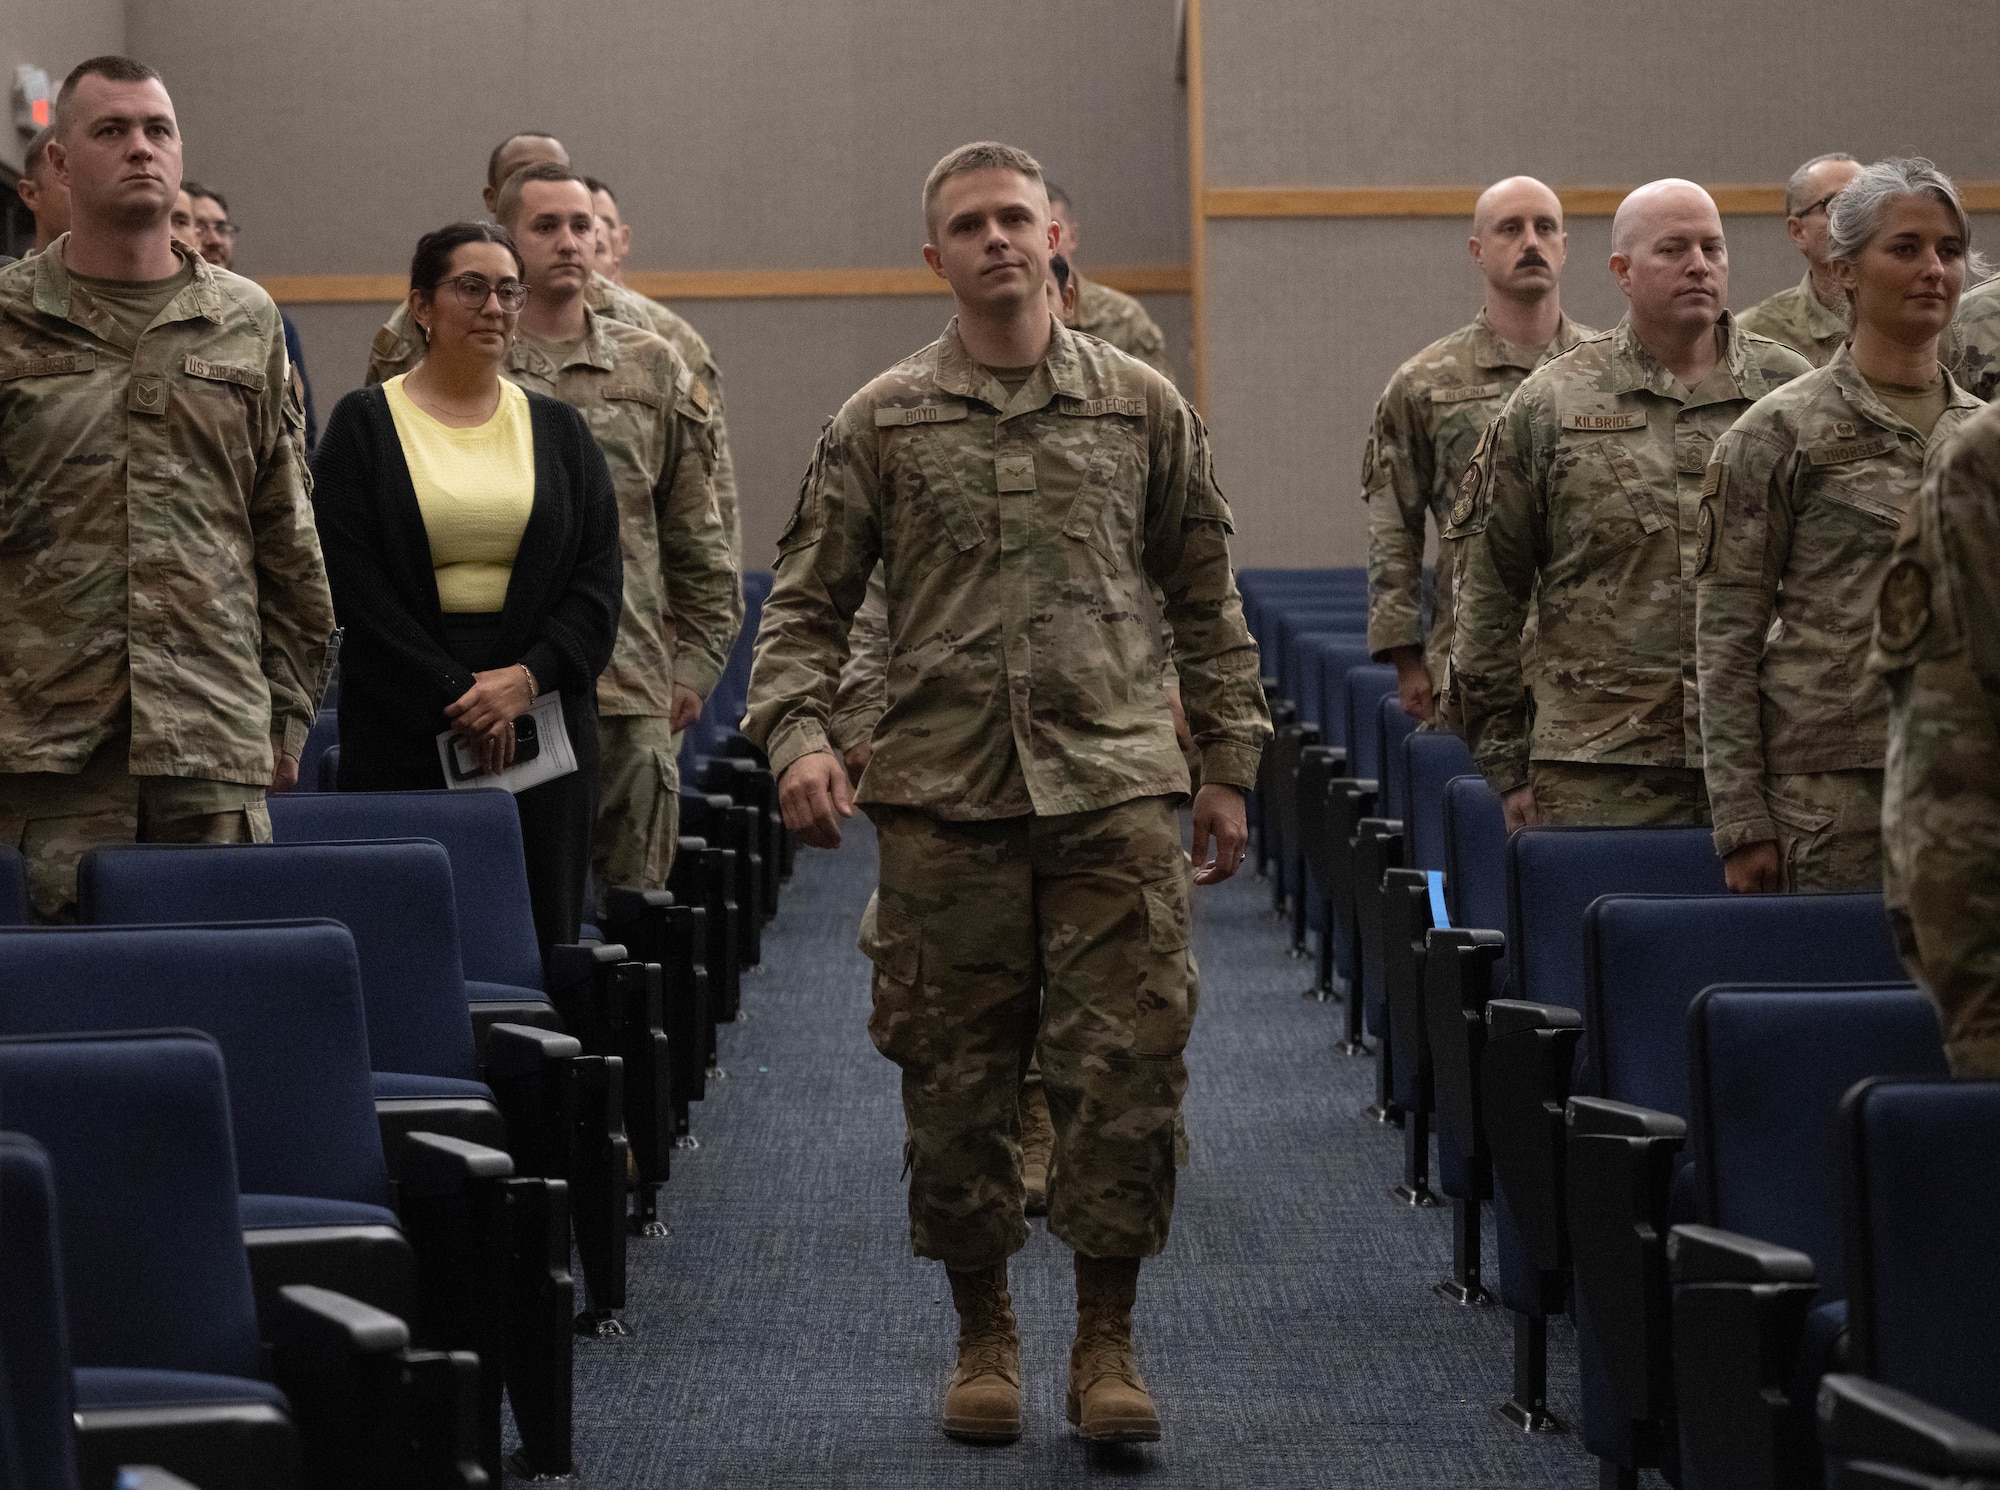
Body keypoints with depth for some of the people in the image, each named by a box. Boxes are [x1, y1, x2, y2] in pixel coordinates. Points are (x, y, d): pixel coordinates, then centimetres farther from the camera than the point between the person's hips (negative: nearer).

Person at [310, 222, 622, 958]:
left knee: (541, 941, -2)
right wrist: (455, 695, -11)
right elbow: (357, 591, -4)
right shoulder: (363, 425, 5)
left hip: (541, 716, 3)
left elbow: (599, 583, 6)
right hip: (402, 730, -3)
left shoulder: (559, 430, 14)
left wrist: (527, 677, -10)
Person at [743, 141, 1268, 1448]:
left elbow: (1207, 601, 14)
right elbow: (807, 603, 8)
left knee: (1126, 1069, -4)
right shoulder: (880, 425, 6)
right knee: (956, 1081, 5)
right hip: (944, 797, 0)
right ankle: (985, 1338, 20)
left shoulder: (1144, 408, 9)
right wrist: (797, 732, -9)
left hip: (1115, 788, 0)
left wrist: (1230, 764, 11)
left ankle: (1107, 1341, 9)